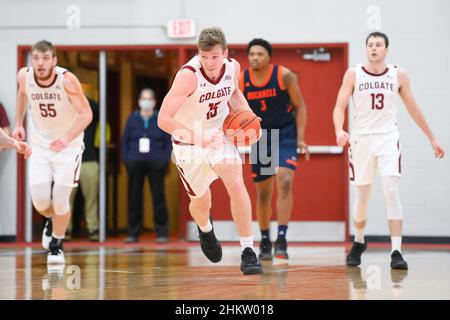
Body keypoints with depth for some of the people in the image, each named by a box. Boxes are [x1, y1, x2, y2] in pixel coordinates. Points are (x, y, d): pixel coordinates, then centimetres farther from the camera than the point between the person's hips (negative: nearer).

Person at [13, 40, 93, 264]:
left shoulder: (67, 80, -25)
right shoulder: (24, 75, -12)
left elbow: (86, 114, -25)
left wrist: (68, 138, -39)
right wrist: (19, 124, 9)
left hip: (68, 145, -3)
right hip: (39, 144, 3)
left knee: (60, 199, -8)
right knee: (40, 200, -7)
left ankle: (57, 245, 17)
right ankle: (51, 221, 30)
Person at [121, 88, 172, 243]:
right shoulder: (132, 119, 9)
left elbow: (169, 141, 4)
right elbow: (124, 141, 9)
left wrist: (165, 159, -7)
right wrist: (126, 159, -2)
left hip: (155, 164, -2)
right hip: (135, 163, 2)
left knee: (158, 196, -3)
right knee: (134, 198, 2)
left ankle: (162, 233, 3)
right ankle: (133, 233, 8)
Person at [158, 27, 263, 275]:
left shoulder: (233, 67, -13)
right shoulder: (188, 75, -31)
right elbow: (164, 119, -33)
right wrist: (198, 138, -41)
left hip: (219, 134, 3)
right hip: (188, 141, -3)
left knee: (236, 185, -20)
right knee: (202, 203, 12)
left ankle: (248, 252, -14)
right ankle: (205, 229, 50)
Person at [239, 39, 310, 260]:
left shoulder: (284, 76, -13)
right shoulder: (241, 80, -6)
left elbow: (300, 106, -5)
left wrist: (300, 138, -11)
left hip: (285, 135, -3)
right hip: (261, 138, 3)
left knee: (284, 182, -21)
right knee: (263, 193, 9)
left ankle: (282, 240, -20)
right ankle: (264, 242, 25)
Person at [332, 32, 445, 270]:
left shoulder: (399, 75, 2)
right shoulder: (353, 74, -2)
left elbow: (413, 109, 11)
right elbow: (340, 106, -8)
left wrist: (432, 138, 14)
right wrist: (339, 131, -27)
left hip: (388, 138, 0)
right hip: (361, 139, 0)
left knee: (392, 192, -16)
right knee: (362, 196, 11)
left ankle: (396, 252, -18)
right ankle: (359, 242, 36)